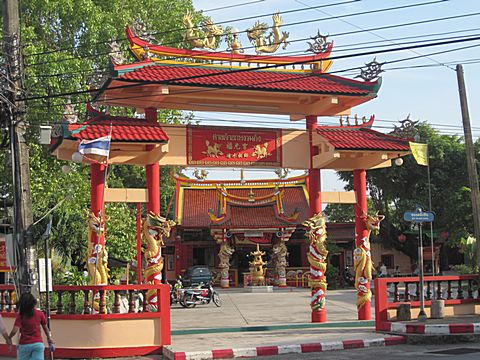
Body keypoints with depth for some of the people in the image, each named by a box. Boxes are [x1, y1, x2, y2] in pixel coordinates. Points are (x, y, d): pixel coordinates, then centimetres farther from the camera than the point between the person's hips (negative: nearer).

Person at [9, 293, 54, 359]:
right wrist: (50, 340, 24)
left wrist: (9, 337, 4)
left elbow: (14, 331, -17)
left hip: (24, 345, -1)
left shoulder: (20, 315, -8)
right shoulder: (40, 314, -1)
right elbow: (45, 328, 10)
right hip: (38, 344, 1)